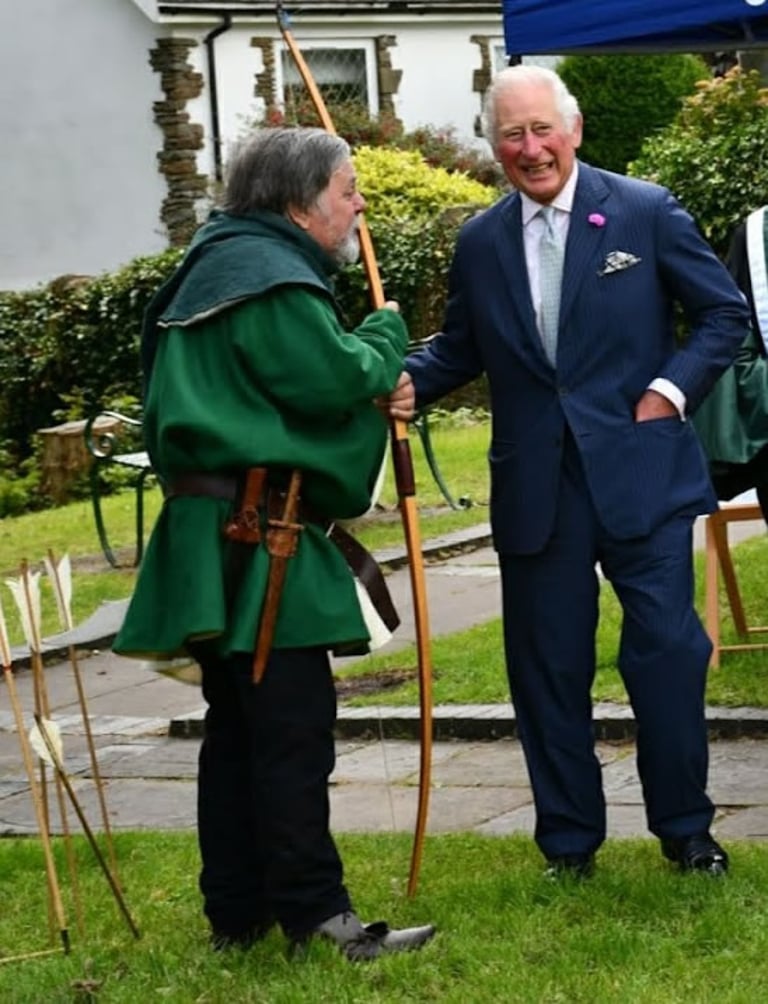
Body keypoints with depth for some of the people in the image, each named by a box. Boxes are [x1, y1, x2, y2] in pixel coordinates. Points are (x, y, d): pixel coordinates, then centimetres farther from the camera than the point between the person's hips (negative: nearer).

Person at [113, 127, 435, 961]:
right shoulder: (266, 275, -13)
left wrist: (372, 365, 7)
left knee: (239, 727, 13)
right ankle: (314, 913, -7)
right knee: (293, 726, -9)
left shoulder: (228, 263, 20)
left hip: (225, 542, 11)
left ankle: (237, 912, 18)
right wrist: (386, 334, -1)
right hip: (254, 541, -11)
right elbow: (332, 377, -20)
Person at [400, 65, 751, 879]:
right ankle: (569, 840, 19)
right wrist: (409, 380, -4)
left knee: (666, 650, -1)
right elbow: (460, 349, 16)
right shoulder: (480, 243, 7)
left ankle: (685, 829, 14)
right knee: (548, 665, 7)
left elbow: (724, 313, 3)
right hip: (535, 489, 3)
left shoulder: (645, 214, -1)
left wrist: (672, 388, -8)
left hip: (638, 473, -3)